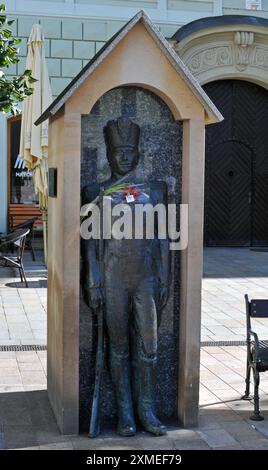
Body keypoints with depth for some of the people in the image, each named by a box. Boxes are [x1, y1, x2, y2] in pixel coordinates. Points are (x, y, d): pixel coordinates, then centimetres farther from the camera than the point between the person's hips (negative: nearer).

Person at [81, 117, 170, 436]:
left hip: (147, 276, 1)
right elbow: (90, 240, 2)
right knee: (119, 346, 6)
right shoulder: (97, 193, 4)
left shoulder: (154, 190, 9)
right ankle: (125, 412, 16)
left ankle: (147, 410, 14)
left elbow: (162, 238, 8)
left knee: (147, 346, 3)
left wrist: (164, 279, 3)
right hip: (114, 277, -1)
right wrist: (92, 281, -4)